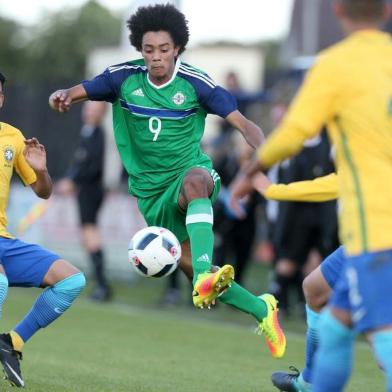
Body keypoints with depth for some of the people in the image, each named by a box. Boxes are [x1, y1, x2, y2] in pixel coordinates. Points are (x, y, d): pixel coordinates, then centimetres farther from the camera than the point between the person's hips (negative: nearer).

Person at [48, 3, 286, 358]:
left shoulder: (195, 83, -9)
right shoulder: (125, 77, -3)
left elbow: (242, 122, -11)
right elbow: (78, 92, 1)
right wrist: (62, 97, -24)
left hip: (190, 172, -3)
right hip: (151, 191, 3)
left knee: (195, 180, -41)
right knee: (191, 268, 0)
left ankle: (205, 278, -58)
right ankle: (261, 309, 22)